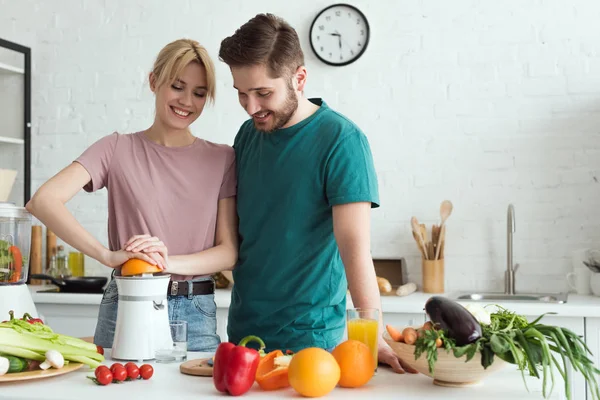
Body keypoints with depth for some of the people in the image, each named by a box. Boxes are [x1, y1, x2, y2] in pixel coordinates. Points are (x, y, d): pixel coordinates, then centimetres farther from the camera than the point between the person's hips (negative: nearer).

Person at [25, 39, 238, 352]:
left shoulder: (221, 159, 4)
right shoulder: (118, 149, 1)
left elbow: (229, 252, 0)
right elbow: (43, 200, -12)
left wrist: (168, 262, -18)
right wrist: (108, 255, -24)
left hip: (196, 315, 1)